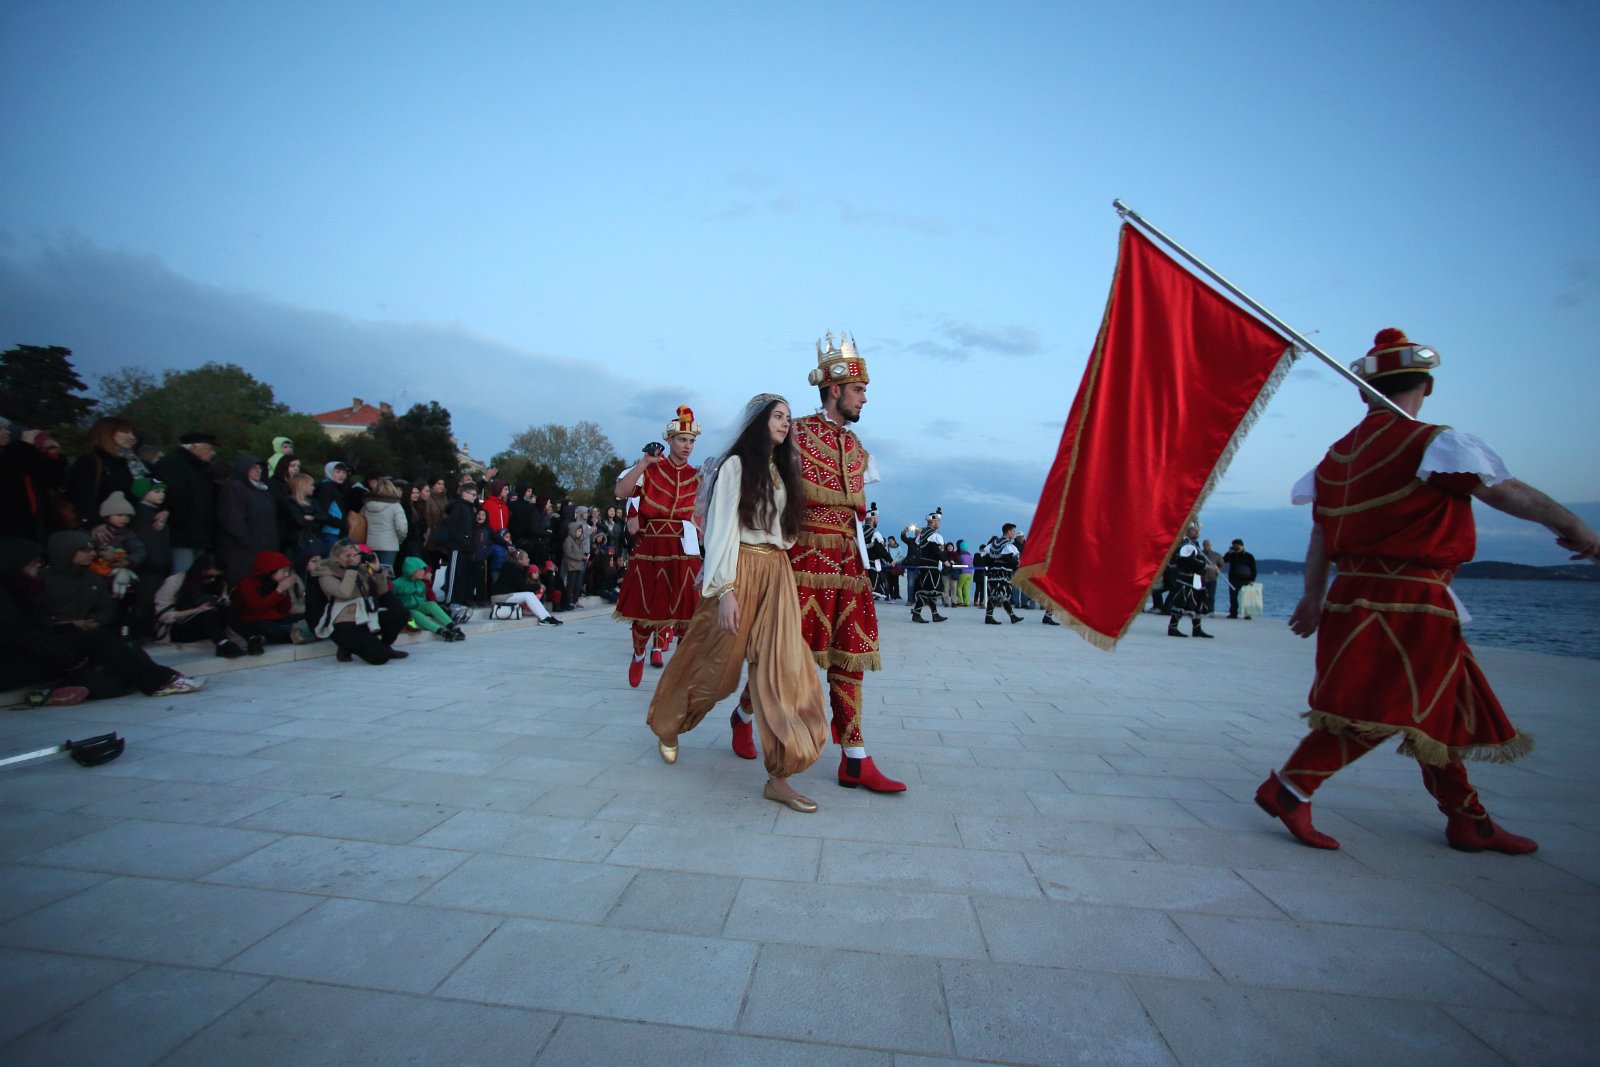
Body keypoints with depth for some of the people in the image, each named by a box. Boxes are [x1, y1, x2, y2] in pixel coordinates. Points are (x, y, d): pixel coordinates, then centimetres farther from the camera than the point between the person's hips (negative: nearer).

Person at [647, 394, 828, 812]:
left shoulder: (784, 471, 16)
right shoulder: (735, 465, -3)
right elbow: (721, 528, -10)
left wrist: (783, 576, 9)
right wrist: (725, 590, -18)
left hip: (778, 574, 5)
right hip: (741, 571, -5)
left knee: (781, 667, -5)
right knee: (715, 662, 7)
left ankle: (779, 776, -1)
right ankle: (667, 726, 36)